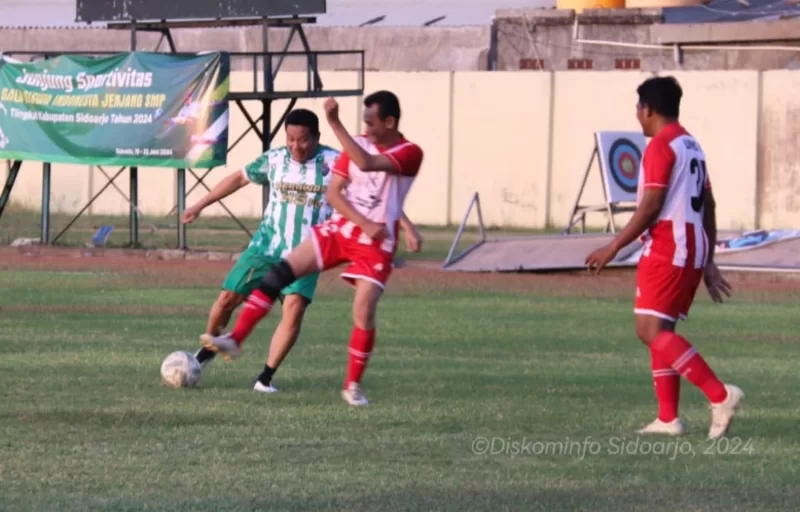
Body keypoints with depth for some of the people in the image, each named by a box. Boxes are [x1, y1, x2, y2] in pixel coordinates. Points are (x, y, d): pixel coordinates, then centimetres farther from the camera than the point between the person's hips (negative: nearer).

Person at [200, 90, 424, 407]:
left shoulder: (409, 154, -11)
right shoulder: (359, 144, 5)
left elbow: (366, 163, -29)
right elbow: (333, 193, 1)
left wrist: (334, 123, -34)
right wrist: (364, 223, -14)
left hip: (376, 245, -4)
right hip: (339, 229, 4)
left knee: (364, 314, -13)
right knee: (280, 273, -11)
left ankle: (353, 385, 6)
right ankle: (236, 338, -11)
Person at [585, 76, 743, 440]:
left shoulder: (661, 147, -12)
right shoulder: (692, 146, 17)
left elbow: (650, 208, -17)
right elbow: (708, 207, 19)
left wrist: (614, 248, -12)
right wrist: (708, 262, 22)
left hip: (666, 252, -10)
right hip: (693, 252, 10)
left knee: (651, 330, -13)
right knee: (661, 331, 12)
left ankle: (720, 395, -23)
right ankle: (668, 418, 7)